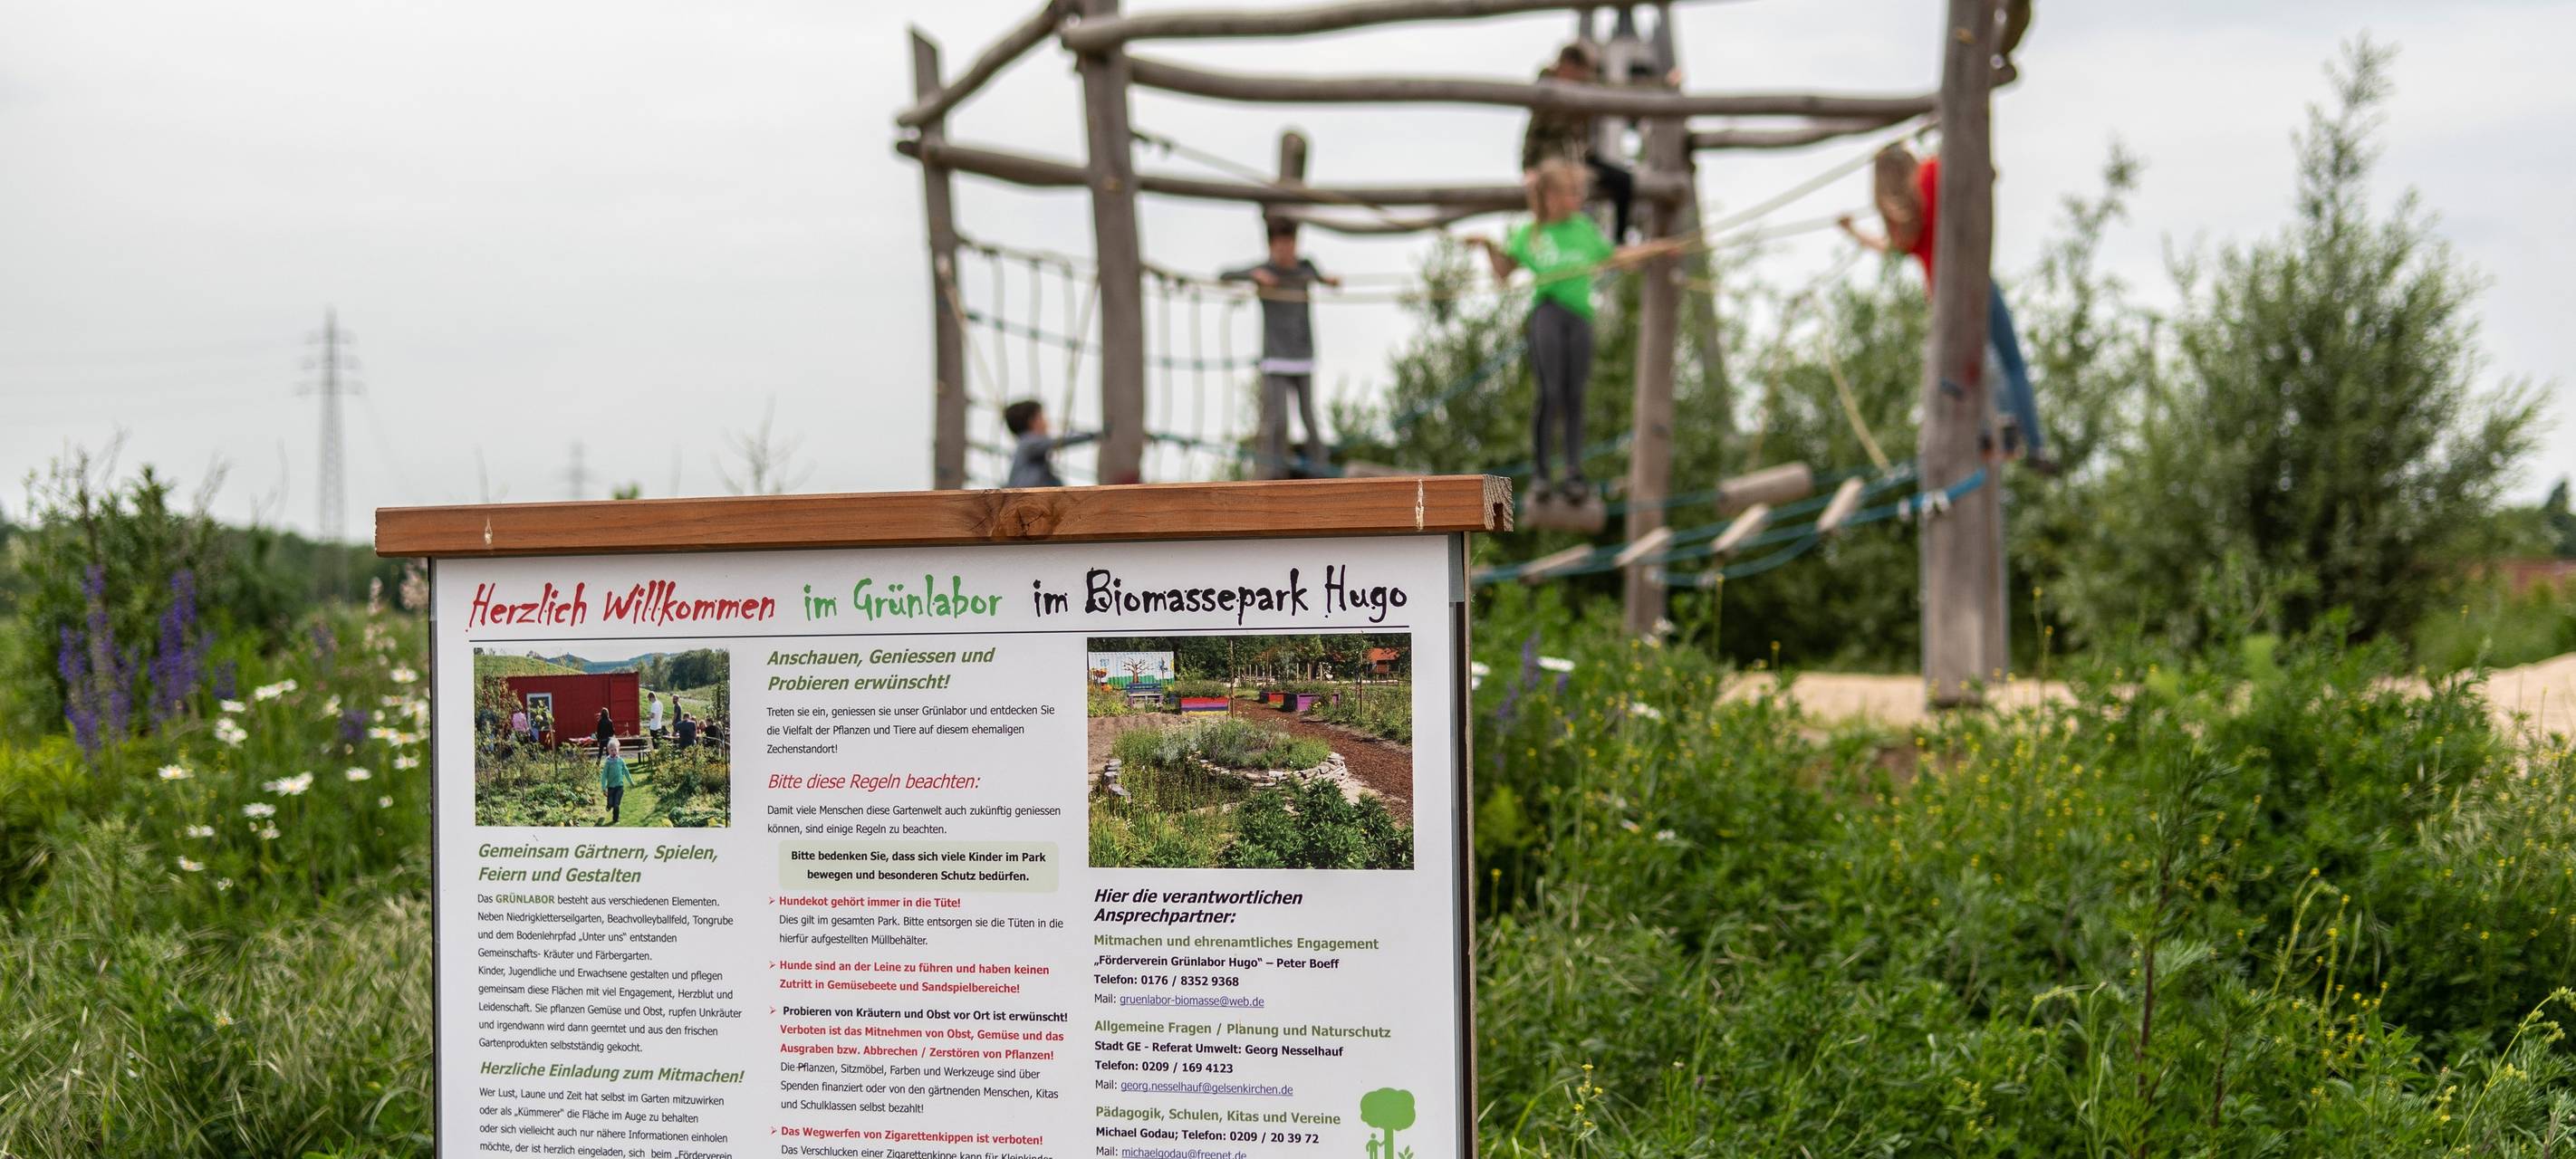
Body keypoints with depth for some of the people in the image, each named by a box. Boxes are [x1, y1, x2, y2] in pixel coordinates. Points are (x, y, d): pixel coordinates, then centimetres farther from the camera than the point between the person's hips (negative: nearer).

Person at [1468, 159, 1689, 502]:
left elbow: (1615, 257, 29)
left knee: (1574, 397, 0)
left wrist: (1659, 248, 26)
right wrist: (1489, 246, 4)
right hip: (1547, 311, -2)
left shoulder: (1586, 229, 15)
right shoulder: (1529, 234, 11)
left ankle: (1575, 474, 5)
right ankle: (1543, 473, -3)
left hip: (1580, 316, 2)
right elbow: (1503, 273, 20)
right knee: (1549, 393, -13)